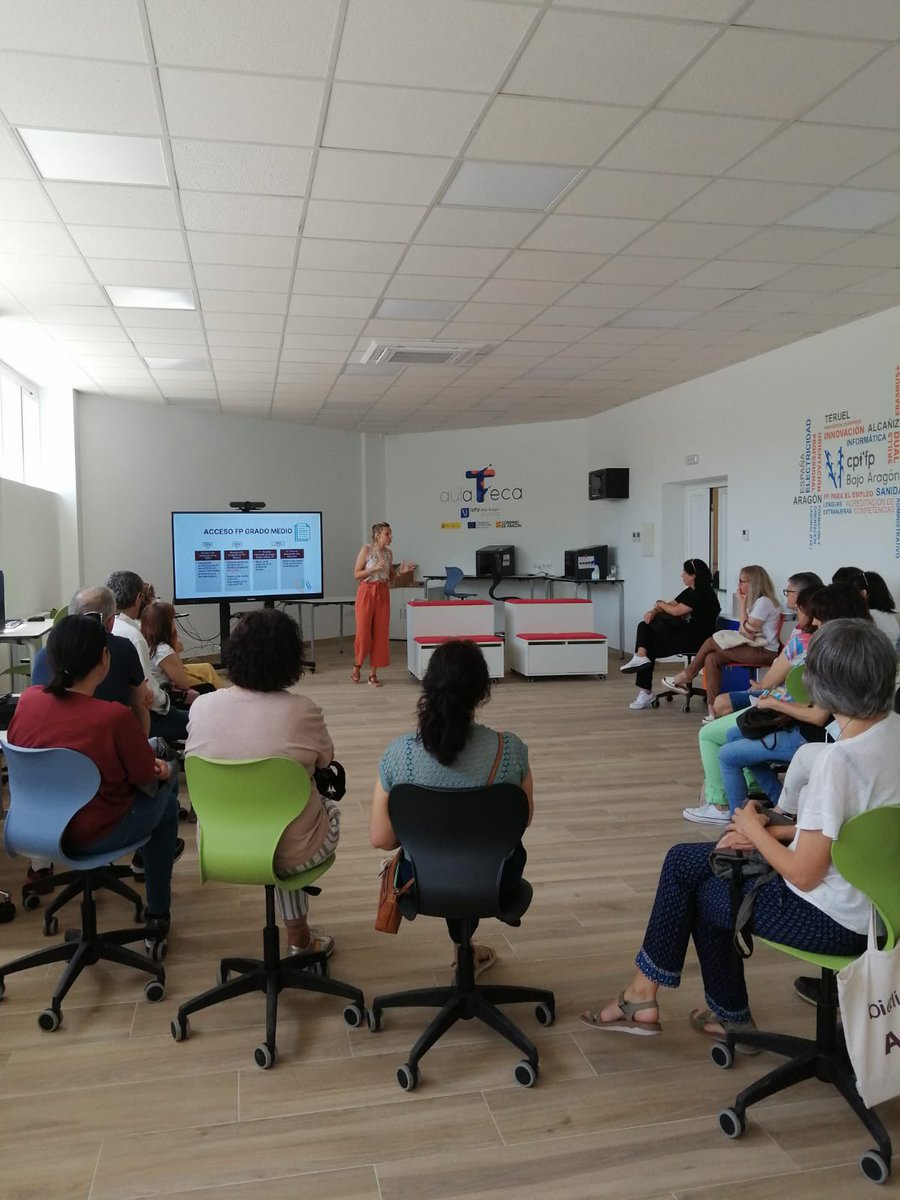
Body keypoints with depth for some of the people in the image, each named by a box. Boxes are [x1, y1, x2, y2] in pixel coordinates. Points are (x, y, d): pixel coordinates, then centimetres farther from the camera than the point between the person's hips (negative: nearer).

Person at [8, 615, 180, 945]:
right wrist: (161, 768, 10)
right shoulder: (115, 716, -28)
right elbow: (148, 781, -13)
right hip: (94, 835, -6)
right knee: (165, 794, 23)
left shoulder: (27, 700, -11)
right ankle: (157, 916, 29)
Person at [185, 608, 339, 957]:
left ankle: (299, 935, 42)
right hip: (289, 855, -3)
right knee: (330, 807, 29)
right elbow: (325, 760, -1)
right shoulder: (303, 711, -22)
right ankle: (299, 937, 43)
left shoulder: (201, 706, -12)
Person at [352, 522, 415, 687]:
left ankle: (373, 674, 10)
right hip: (367, 593, -5)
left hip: (383, 594, 5)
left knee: (380, 633, 3)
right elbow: (356, 574, -9)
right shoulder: (366, 549, -7)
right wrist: (375, 568, -20)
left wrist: (399, 572, -3)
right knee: (363, 632, -5)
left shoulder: (388, 553, 9)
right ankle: (357, 665, 20)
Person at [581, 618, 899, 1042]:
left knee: (703, 894, 16)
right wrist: (778, 831, 4)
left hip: (832, 919, -8)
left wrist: (755, 829, -6)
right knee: (684, 861, 13)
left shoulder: (838, 760, -31)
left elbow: (803, 875, -24)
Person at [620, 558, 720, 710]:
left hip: (696, 639, -10)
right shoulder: (689, 592, 15)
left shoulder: (702, 593, -16)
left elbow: (676, 611, -20)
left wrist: (661, 604, 0)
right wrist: (654, 611, -9)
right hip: (685, 634, 10)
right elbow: (671, 605, 12)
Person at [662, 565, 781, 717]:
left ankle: (686, 677, 8)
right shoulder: (755, 601, 17)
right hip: (754, 648, 9)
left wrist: (742, 605, -9)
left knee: (711, 642, -9)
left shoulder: (763, 602, -14)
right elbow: (744, 631, 11)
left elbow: (746, 632, -15)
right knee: (711, 659, -8)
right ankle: (713, 711, -12)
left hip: (765, 652, -9)